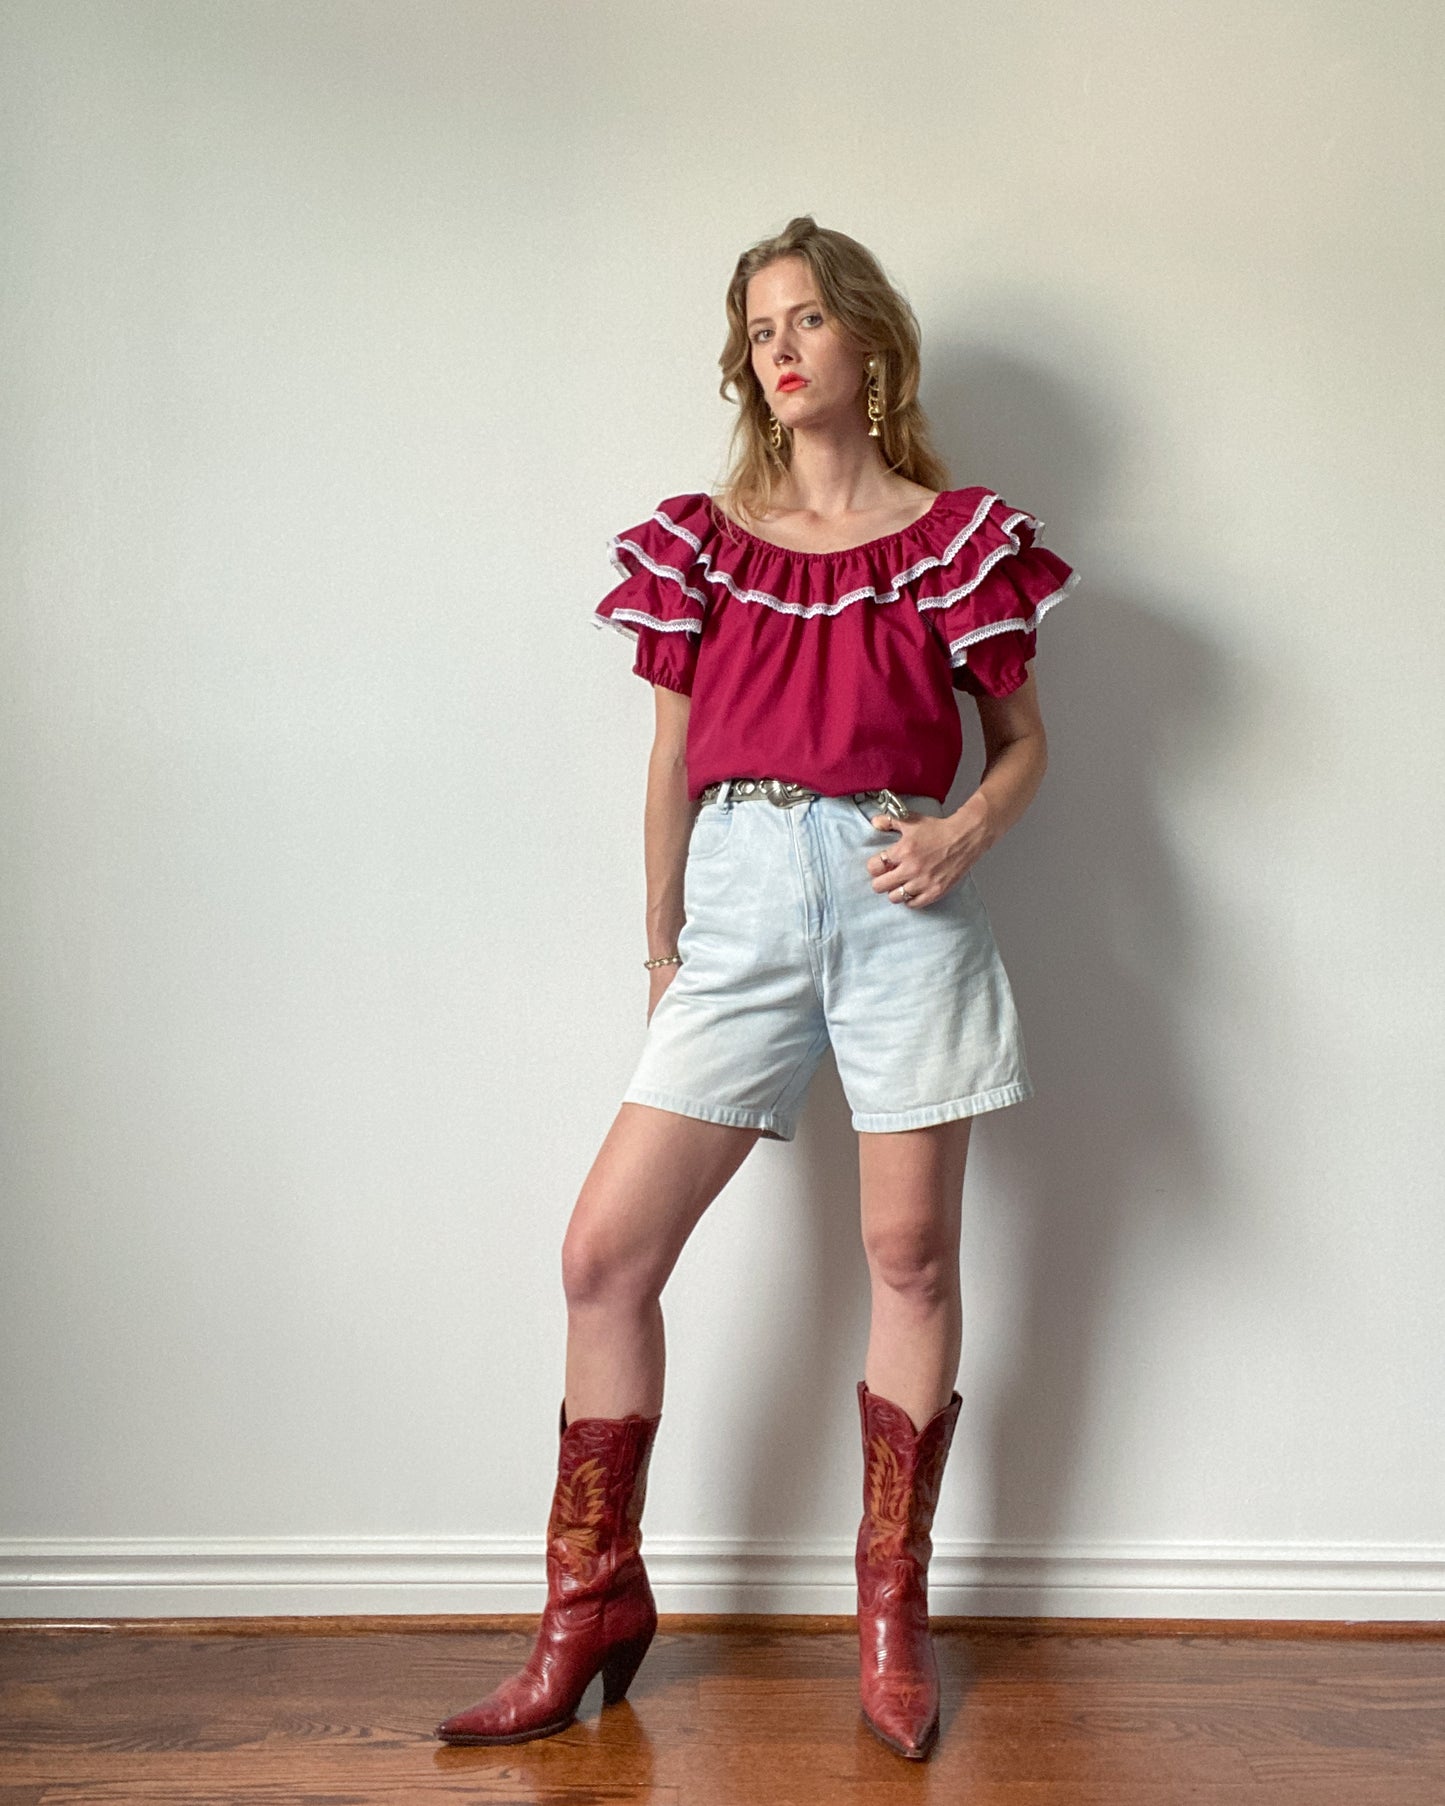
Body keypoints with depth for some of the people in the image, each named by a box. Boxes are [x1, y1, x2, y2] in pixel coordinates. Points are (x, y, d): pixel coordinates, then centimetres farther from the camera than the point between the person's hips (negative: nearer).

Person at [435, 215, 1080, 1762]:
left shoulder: (958, 535, 7)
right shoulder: (701, 539, 12)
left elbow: (1024, 738, 12)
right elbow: (673, 759, 13)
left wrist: (965, 833, -9)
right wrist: (660, 953, 12)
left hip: (900, 896, -1)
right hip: (741, 897, 2)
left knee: (911, 1254, 4)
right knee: (605, 1251, -4)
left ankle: (892, 1610, 22)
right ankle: (591, 1608, 13)